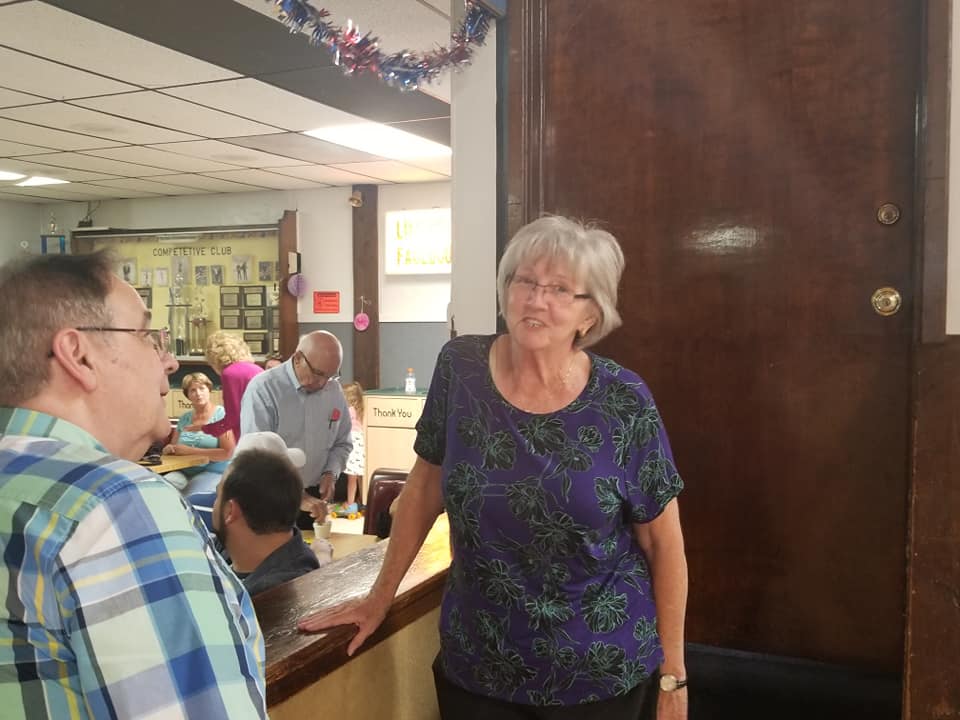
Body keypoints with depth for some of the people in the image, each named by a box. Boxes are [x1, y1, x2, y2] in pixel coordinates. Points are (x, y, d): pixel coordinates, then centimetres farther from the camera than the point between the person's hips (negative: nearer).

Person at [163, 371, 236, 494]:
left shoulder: (222, 414, -4)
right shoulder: (185, 418, 13)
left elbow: (227, 453, -13)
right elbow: (173, 447, 21)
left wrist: (190, 451, -14)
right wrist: (169, 449, -4)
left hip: (213, 473, -5)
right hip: (183, 472, 5)